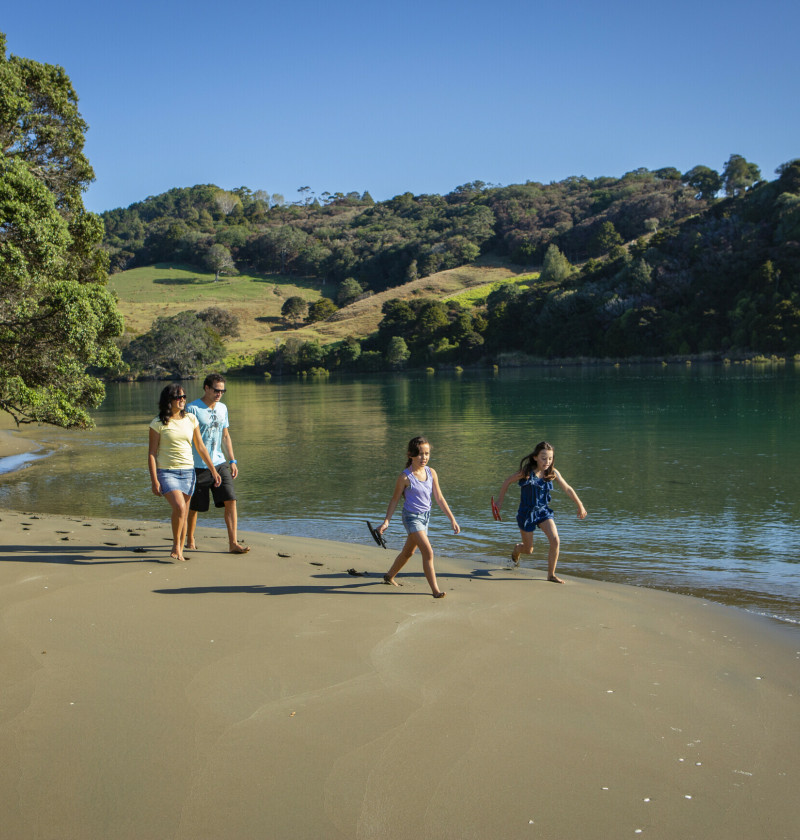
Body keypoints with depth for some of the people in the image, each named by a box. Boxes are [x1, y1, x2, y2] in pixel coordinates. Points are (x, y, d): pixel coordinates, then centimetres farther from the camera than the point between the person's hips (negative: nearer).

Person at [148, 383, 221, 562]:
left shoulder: (191, 420, 7)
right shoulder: (158, 423, -4)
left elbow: (200, 447, 14)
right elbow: (152, 453, -3)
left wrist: (213, 470, 13)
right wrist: (154, 480, -9)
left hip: (188, 472, 4)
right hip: (167, 472, -4)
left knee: (183, 514, 6)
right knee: (179, 507, -23)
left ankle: (179, 551, 21)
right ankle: (176, 546, -5)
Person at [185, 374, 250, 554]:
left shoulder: (222, 408, 11)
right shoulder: (192, 409, -9)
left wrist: (232, 460, 14)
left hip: (220, 464, 5)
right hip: (198, 466, -5)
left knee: (230, 501, -8)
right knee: (194, 506, 7)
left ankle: (233, 543, -7)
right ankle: (190, 539, 31)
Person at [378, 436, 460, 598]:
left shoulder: (431, 472, 0)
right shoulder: (405, 477, -15)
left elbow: (439, 498, 5)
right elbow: (395, 500, -6)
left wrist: (452, 519, 4)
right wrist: (386, 522, -10)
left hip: (425, 517, 7)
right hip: (412, 517, -7)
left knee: (408, 552, 21)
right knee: (428, 552, -17)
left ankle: (389, 576, 42)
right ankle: (435, 589, -12)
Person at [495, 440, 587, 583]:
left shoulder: (553, 473, -7)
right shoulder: (526, 472, -17)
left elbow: (567, 489, 5)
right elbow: (507, 482, -3)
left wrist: (580, 506, 11)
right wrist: (499, 502, 3)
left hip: (544, 511, 3)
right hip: (527, 512, -2)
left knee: (555, 541, -19)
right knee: (528, 550, 9)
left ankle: (551, 574, -1)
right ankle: (516, 549, 48)